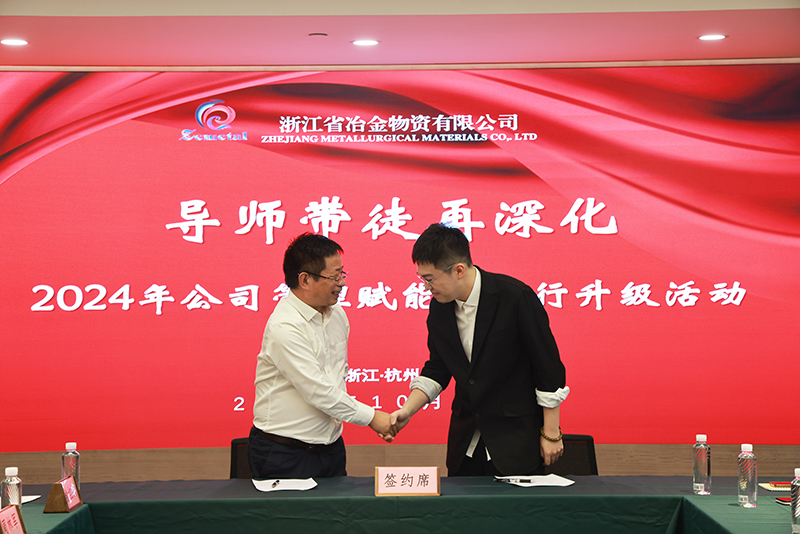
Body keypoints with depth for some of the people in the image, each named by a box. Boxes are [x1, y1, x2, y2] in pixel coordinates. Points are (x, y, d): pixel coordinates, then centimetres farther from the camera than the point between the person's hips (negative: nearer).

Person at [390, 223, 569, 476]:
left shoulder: (516, 298, -18)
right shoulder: (439, 307, 0)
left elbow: (549, 369, -12)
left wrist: (550, 433, -9)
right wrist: (407, 410, -1)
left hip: (516, 436, -5)